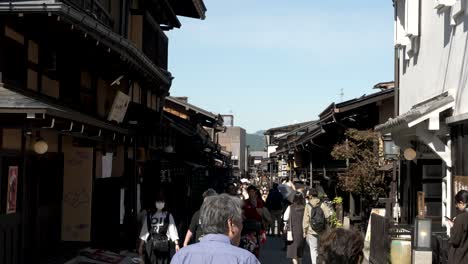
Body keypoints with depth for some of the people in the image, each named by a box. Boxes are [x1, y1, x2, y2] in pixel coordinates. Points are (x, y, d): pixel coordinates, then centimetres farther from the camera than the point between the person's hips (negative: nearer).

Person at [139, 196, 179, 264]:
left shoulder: (168, 215, 5)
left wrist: (176, 244, -13)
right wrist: (141, 245, 9)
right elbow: (144, 230, 10)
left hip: (163, 244, -1)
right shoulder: (149, 215, 9)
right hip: (150, 244, 1)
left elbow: (172, 229, -3)